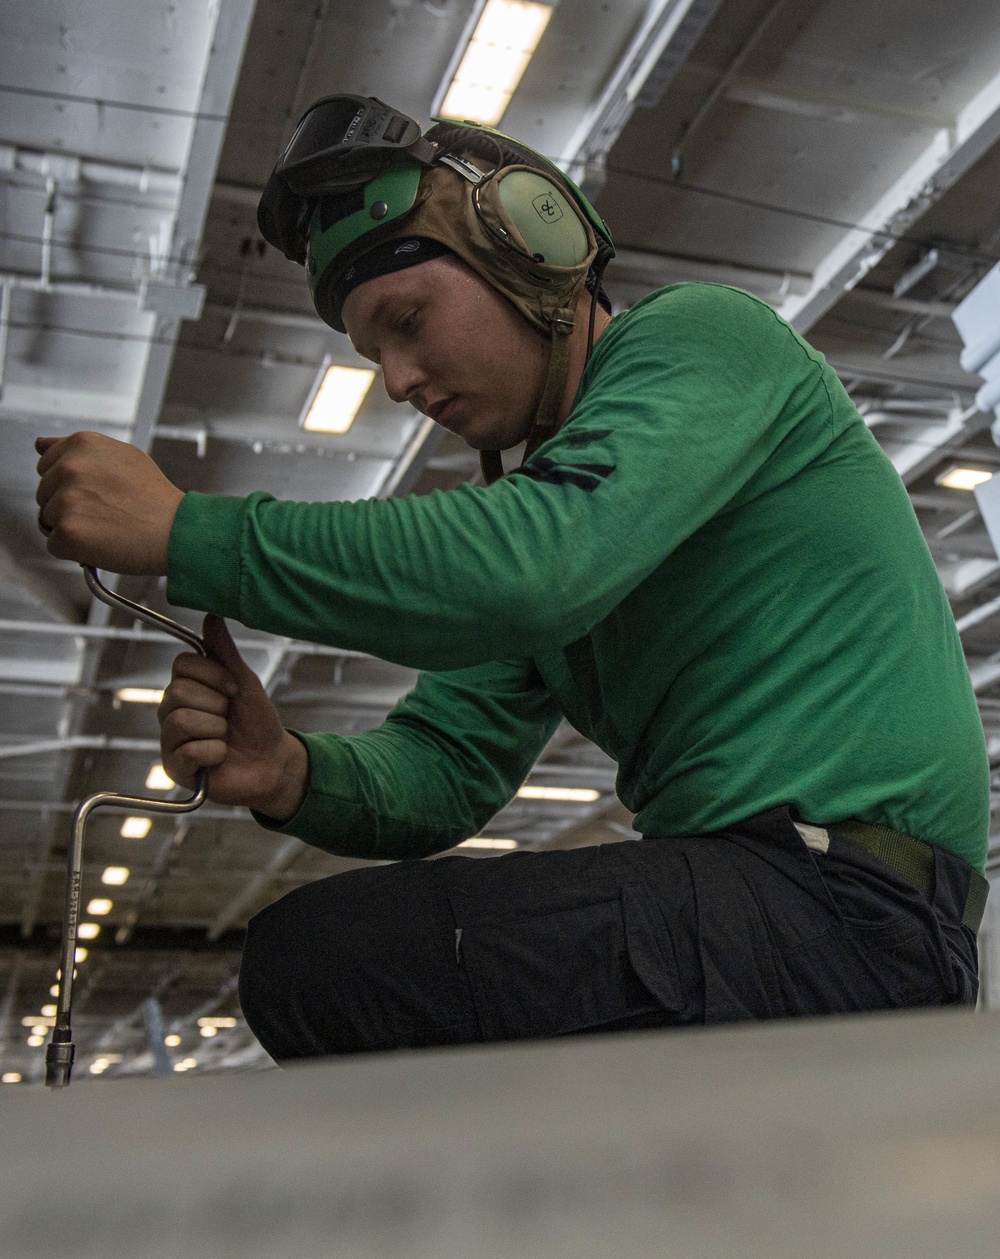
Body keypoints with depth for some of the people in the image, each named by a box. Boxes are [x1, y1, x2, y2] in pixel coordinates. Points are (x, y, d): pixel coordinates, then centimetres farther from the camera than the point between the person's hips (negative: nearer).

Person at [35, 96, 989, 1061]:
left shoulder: (701, 334, -5)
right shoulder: (535, 489, 18)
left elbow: (526, 573, -25)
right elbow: (445, 763, 9)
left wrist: (188, 532, -18)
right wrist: (294, 776, -12)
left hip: (845, 903, -9)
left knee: (317, 957, -19)